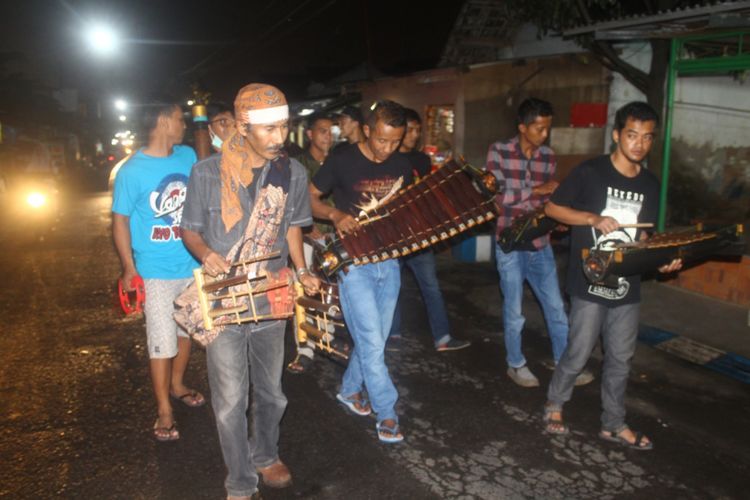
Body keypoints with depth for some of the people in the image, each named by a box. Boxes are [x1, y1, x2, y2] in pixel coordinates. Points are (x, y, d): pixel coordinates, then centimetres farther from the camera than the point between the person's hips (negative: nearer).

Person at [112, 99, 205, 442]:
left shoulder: (188, 156, 2)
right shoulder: (132, 171, -13)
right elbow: (120, 220, -8)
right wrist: (129, 269, -13)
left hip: (193, 265, 6)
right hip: (157, 272, -5)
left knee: (186, 330, 19)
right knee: (162, 342, 0)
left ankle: (177, 385, 40)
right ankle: (164, 410, 16)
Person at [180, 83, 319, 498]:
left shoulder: (293, 173, -4)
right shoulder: (208, 172, -12)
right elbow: (190, 230, -1)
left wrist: (301, 270, -1)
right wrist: (206, 254, -22)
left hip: (271, 299, 3)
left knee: (270, 391, 18)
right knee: (230, 400, 5)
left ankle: (265, 454, 44)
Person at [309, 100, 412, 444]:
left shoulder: (401, 166, 4)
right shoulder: (342, 162, -10)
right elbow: (309, 199, -4)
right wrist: (336, 215, -22)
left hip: (389, 262, 5)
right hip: (354, 263, -5)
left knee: (373, 339, 15)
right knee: (372, 342, -4)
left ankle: (349, 390, 36)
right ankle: (387, 413, 9)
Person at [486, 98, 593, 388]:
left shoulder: (548, 156, 4)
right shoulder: (498, 152, -7)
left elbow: (548, 198, 11)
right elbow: (497, 194, -16)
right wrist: (537, 190, -18)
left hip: (540, 243, 4)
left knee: (556, 307, 9)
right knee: (514, 310, 8)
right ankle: (516, 365, 26)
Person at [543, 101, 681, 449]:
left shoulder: (650, 184, 7)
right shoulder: (590, 172, -9)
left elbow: (642, 235, 14)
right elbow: (552, 207, -5)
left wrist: (660, 260, -5)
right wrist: (594, 218, -19)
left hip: (627, 286, 5)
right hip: (589, 284, -5)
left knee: (621, 358, 14)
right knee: (578, 354, 4)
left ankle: (614, 423, 29)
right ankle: (554, 404, 29)